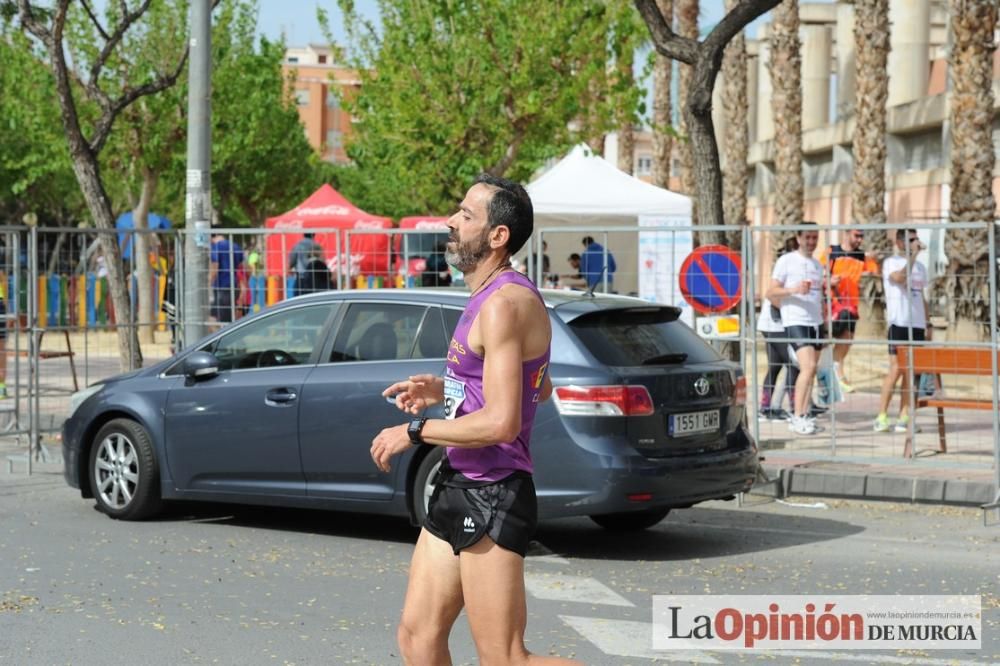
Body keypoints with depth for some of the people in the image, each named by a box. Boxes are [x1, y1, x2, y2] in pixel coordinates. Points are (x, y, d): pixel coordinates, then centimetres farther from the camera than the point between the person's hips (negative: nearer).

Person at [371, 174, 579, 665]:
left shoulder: (505, 304, -19)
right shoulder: (492, 297, 13)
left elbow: (501, 422, -26)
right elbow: (537, 388, 26)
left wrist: (413, 433, -14)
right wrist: (444, 389, 17)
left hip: (491, 499, -10)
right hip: (458, 488, 10)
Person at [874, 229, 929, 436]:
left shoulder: (920, 267, 18)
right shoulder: (891, 262, -2)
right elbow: (900, 277, -24)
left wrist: (927, 325, 16)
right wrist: (913, 255, -23)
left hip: (917, 325, 6)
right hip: (899, 323, -6)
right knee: (896, 369, -10)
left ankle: (904, 417, 6)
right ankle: (881, 417, -6)